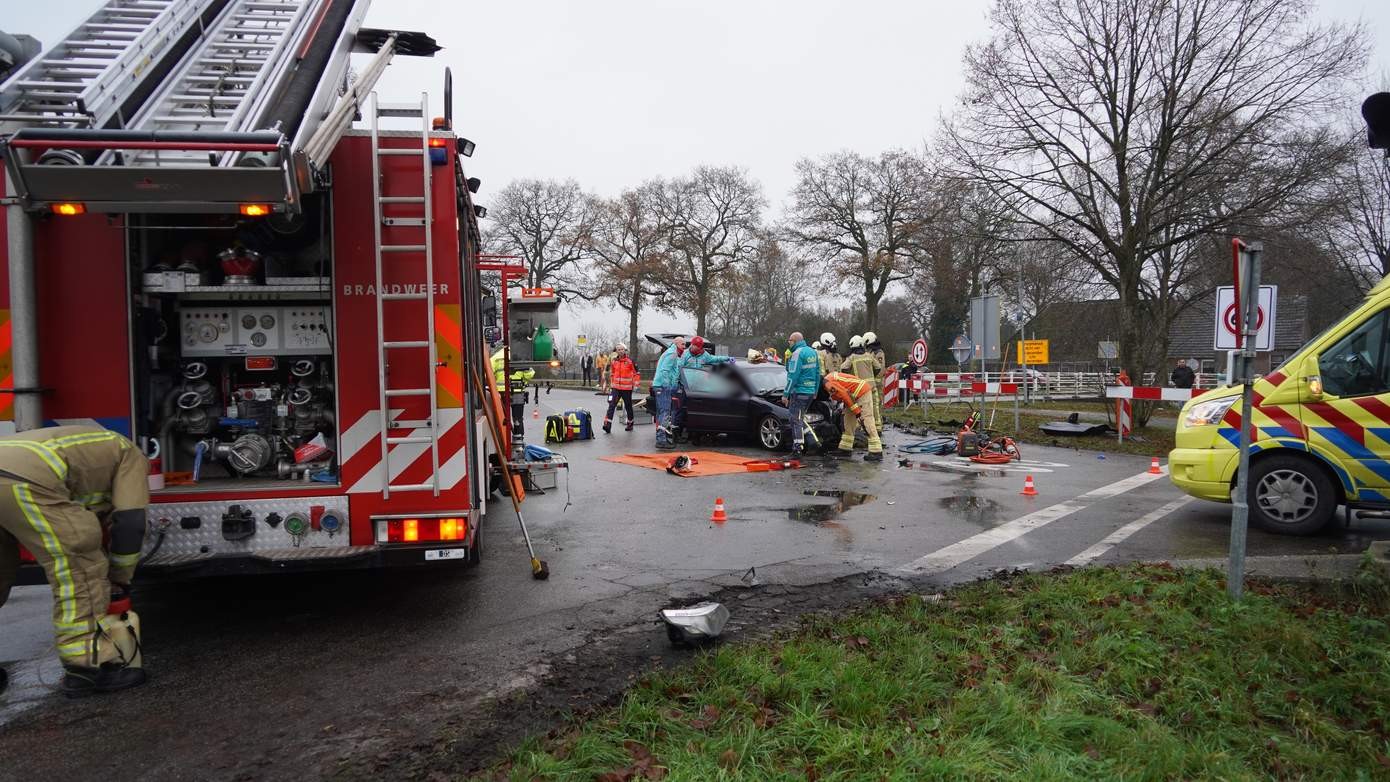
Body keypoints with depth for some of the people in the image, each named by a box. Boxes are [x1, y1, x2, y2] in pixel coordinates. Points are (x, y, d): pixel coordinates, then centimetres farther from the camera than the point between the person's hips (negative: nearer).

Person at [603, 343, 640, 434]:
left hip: (627, 388, -3)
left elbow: (637, 373, 1)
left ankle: (630, 424, 27)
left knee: (628, 406, 10)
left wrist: (636, 384, -5)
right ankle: (607, 425, -17)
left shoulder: (630, 361, -5)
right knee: (611, 405, -11)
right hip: (616, 388, 3)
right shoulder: (614, 361, 7)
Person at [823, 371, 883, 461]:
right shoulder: (830, 377, 15)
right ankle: (845, 449, 20)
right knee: (848, 420, 14)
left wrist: (857, 412, -17)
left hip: (862, 392, -11)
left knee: (867, 422, -14)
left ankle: (876, 453, -18)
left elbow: (845, 395, -20)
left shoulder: (829, 383, -16)